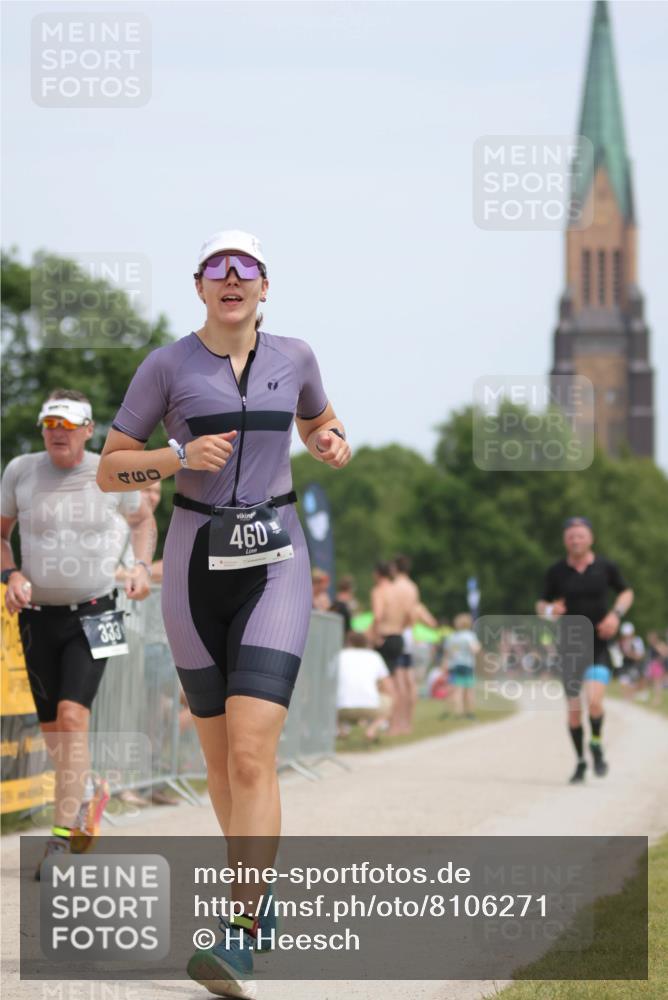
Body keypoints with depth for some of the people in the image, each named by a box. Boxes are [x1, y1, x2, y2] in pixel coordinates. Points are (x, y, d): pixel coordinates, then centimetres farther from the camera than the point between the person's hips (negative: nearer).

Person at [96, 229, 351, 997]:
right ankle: (259, 886, 37)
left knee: (252, 753, -16)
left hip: (275, 566, -1)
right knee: (220, 755, 11)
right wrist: (181, 455, -17)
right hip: (196, 565, 1)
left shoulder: (293, 357, 5)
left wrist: (334, 446, 1)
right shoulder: (167, 366, -1)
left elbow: (319, 423, 25)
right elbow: (108, 471, 1)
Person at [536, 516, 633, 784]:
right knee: (574, 709, 3)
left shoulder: (605, 567, -1)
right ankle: (580, 761, 22)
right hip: (569, 647, 1)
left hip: (599, 645, -1)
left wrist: (616, 613, -5)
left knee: (594, 700, -21)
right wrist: (549, 610, -15)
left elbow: (626, 592, 14)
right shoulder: (556, 572, 0)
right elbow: (541, 604, 9)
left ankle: (596, 746, 7)